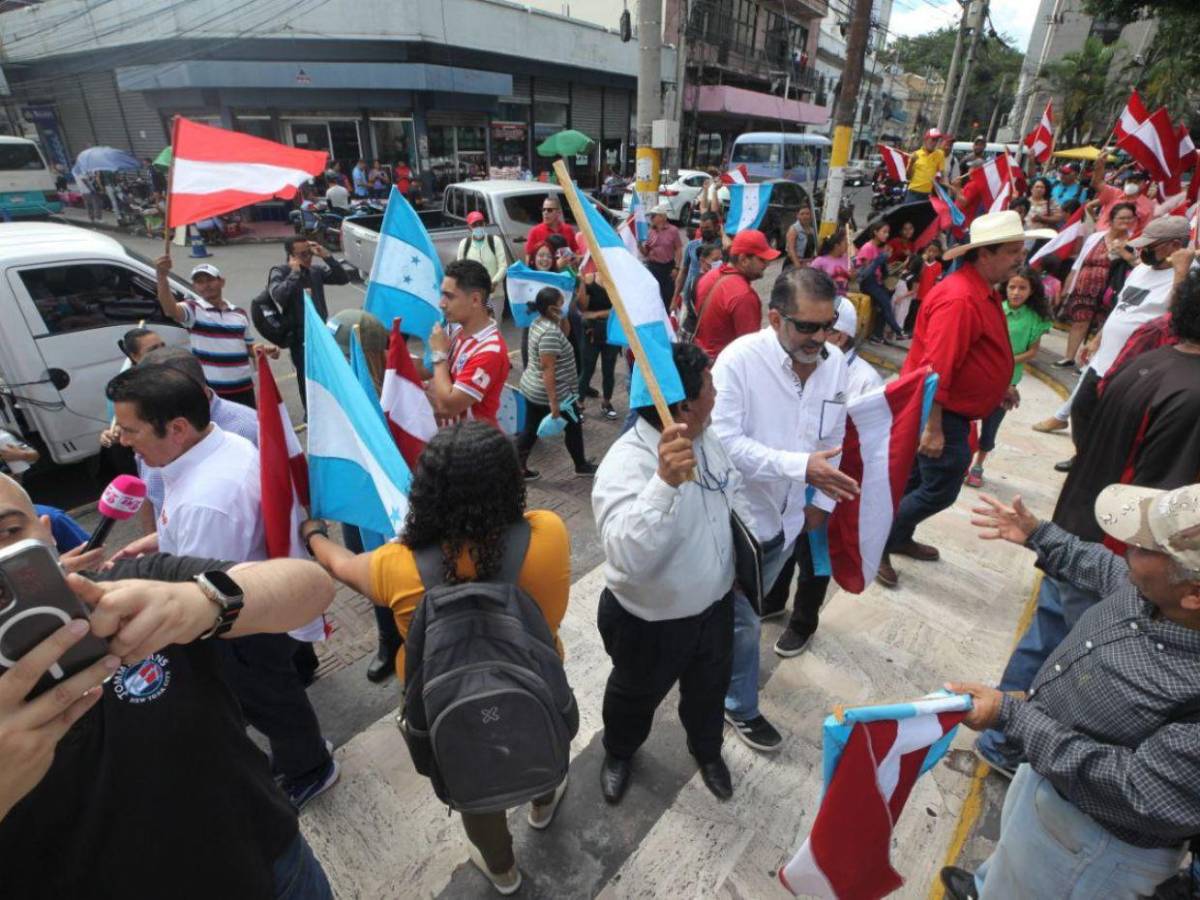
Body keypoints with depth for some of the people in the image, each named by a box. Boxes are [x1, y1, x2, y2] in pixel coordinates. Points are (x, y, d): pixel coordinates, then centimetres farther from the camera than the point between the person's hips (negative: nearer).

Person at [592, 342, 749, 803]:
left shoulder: (707, 438, -10)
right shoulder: (626, 464, -36)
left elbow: (733, 492, 10)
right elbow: (627, 557, -50)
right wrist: (666, 481, -61)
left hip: (714, 605, 6)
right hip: (649, 623, -6)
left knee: (709, 690, 31)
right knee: (636, 696, 25)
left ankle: (708, 751, 64)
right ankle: (618, 753, 60)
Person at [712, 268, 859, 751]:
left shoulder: (835, 363, -4)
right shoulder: (740, 358, -23)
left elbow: (833, 440, 8)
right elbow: (725, 441, -27)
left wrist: (821, 501, 11)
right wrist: (802, 466, -32)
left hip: (789, 513, 6)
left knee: (746, 606, 26)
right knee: (742, 618, 10)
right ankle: (741, 708, 35)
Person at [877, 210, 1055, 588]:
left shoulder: (982, 290, 9)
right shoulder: (960, 299, -25)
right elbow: (936, 369, -30)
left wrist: (1000, 387, 21)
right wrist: (932, 427, -30)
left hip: (950, 408, 10)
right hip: (940, 411, -10)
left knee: (919, 478, 21)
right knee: (940, 490, -3)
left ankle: (900, 538, 37)